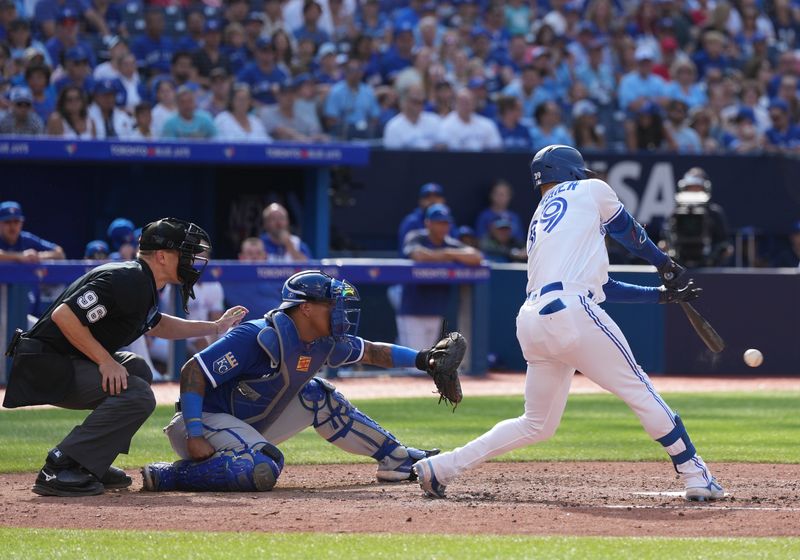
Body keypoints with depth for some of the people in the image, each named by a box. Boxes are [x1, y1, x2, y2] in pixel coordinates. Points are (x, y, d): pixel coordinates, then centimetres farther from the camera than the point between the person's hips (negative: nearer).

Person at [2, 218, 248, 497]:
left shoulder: (143, 285, 13)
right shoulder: (127, 282, -20)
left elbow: (155, 325, 35)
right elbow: (64, 315, -28)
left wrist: (215, 327, 32)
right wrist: (106, 361, -23)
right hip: (46, 366, -11)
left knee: (137, 369, 24)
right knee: (137, 395, -22)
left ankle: (90, 463, 17)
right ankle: (59, 469, -21)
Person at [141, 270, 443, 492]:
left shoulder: (324, 343, 1)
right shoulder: (259, 337, -25)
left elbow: (370, 351, 17)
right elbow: (192, 372, -26)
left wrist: (422, 358, 4)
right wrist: (194, 437, -32)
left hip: (252, 427, 9)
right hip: (207, 419, -9)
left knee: (316, 396, 7)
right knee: (263, 472, -35)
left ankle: (395, 458, 17)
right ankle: (167, 475, -23)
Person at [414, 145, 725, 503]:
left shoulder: (539, 223, 31)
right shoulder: (591, 190, 13)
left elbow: (601, 286, 31)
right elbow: (629, 232, 26)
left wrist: (662, 295, 33)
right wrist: (666, 266, 43)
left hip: (531, 322, 7)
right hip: (570, 312, -7)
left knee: (537, 425, 16)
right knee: (639, 390, 1)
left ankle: (441, 468, 13)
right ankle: (695, 476, 0)